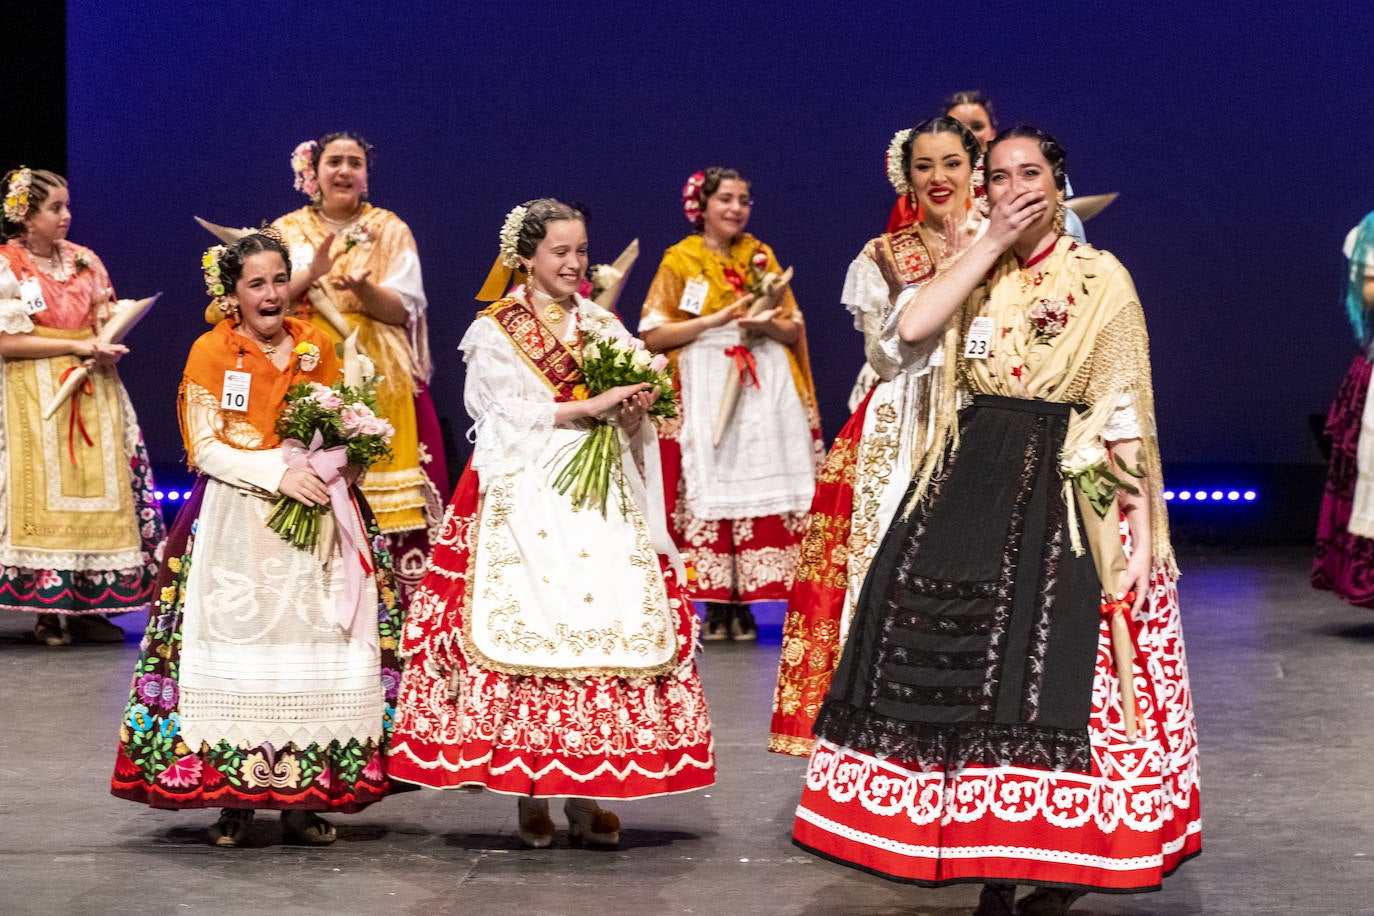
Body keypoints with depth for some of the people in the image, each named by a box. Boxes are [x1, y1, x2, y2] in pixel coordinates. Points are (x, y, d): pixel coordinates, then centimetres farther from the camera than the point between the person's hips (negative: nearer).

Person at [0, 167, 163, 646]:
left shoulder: (84, 260, 11)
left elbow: (107, 321, 14)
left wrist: (108, 350, -9)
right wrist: (78, 346, -14)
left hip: (92, 390, 5)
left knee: (98, 489, 0)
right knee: (43, 495, -7)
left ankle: (88, 605, 4)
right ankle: (48, 609, -1)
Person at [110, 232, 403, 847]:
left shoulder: (316, 347, 10)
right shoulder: (211, 352, -1)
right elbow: (205, 449, -6)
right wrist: (278, 473, -18)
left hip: (318, 513, 3)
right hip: (236, 517, -3)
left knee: (315, 644, -2)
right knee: (236, 642, -6)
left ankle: (304, 797, 5)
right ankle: (234, 798, 3)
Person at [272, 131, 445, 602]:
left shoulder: (390, 231, 9)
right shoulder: (288, 230, 10)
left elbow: (401, 310, -1)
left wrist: (362, 288, -20)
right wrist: (311, 272, -20)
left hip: (380, 377, 0)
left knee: (384, 491, -8)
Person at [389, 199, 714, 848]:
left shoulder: (604, 327, 17)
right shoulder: (493, 333, 6)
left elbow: (627, 424, 12)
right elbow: (517, 416, -6)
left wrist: (634, 412, -11)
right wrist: (593, 407, -13)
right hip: (525, 498, -3)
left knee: (609, 624, -8)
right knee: (526, 629, -11)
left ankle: (587, 794, -3)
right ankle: (529, 795, -4)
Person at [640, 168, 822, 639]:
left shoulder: (762, 257, 14)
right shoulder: (679, 260, 5)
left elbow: (795, 330, 13)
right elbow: (653, 335, -2)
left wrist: (767, 324, -8)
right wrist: (715, 321, -11)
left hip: (766, 391, 3)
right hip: (704, 392, -3)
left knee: (760, 492, -4)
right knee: (708, 492, -8)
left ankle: (745, 605, -2)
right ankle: (716, 605, -4)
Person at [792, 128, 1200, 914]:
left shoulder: (1101, 279, 1)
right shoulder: (977, 273, 14)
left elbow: (1126, 408, -3)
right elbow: (912, 326, -7)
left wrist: (1142, 522, -10)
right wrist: (992, 243, -5)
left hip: (1062, 492, -4)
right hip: (971, 482, 4)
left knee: (1049, 673, -7)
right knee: (960, 664, -1)